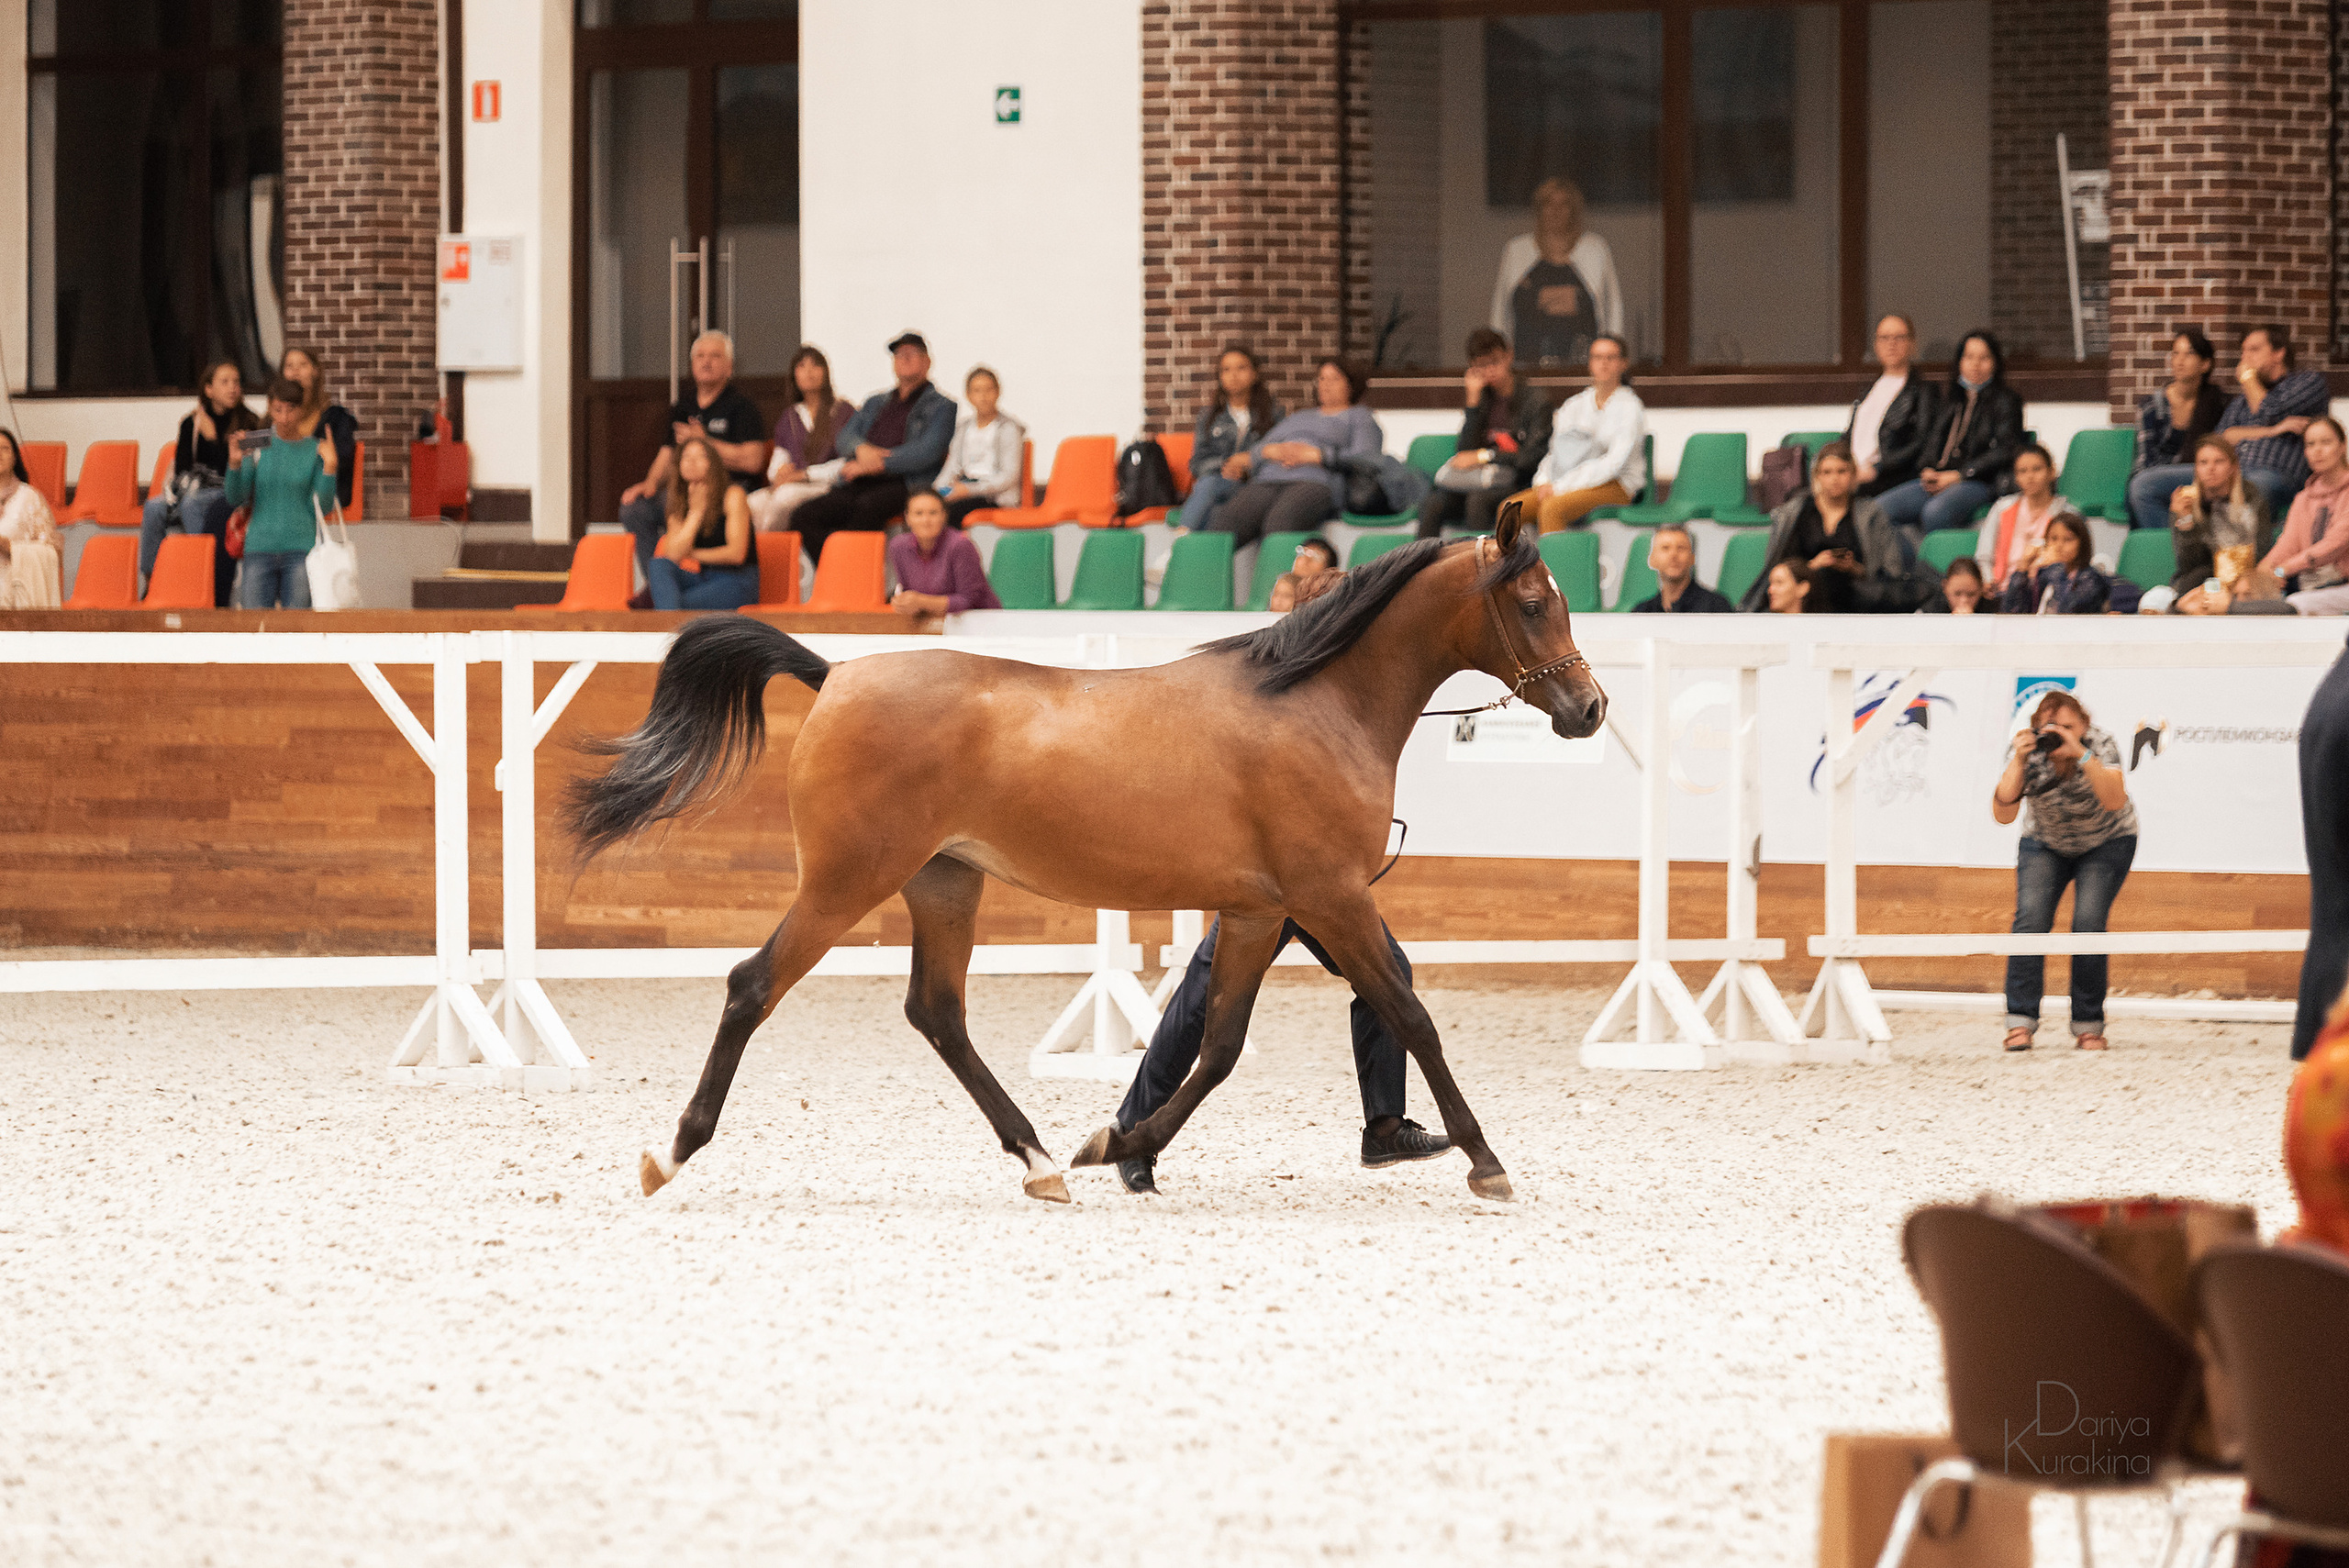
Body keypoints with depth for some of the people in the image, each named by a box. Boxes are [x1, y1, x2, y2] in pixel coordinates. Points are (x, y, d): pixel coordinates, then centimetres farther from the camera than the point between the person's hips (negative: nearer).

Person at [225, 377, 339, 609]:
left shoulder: (315, 449, 5)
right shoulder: (257, 447, 7)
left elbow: (322, 505, 1)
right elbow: (234, 498, 3)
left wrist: (329, 467, -12)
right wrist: (235, 464, -13)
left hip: (301, 546, -1)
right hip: (260, 547, 1)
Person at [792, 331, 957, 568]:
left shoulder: (940, 406, 12)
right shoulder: (876, 403, 31)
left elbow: (927, 452, -4)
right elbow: (846, 436, 19)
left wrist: (877, 464, -10)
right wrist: (862, 449, -6)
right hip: (860, 486, 6)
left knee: (868, 505, -40)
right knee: (807, 513, -23)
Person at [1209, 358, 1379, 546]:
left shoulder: (1358, 416, 22)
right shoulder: (1299, 417, 39)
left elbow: (1366, 458, 2)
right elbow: (1259, 451, 30)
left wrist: (1315, 455, -6)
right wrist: (1269, 451, 3)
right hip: (1269, 479, 5)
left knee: (1280, 521, -42)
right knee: (1229, 519, -31)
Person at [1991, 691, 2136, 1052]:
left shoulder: (2101, 745, -28)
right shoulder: (2027, 751, -23)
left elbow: (2114, 801, -43)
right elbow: (2002, 815, -31)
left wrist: (2081, 754, -52)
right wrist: (2018, 761, -42)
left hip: (2106, 842, -2)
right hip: (2045, 843, 2)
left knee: (2088, 924, -18)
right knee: (2031, 920, -18)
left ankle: (2089, 1025, -7)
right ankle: (2021, 1022, -16)